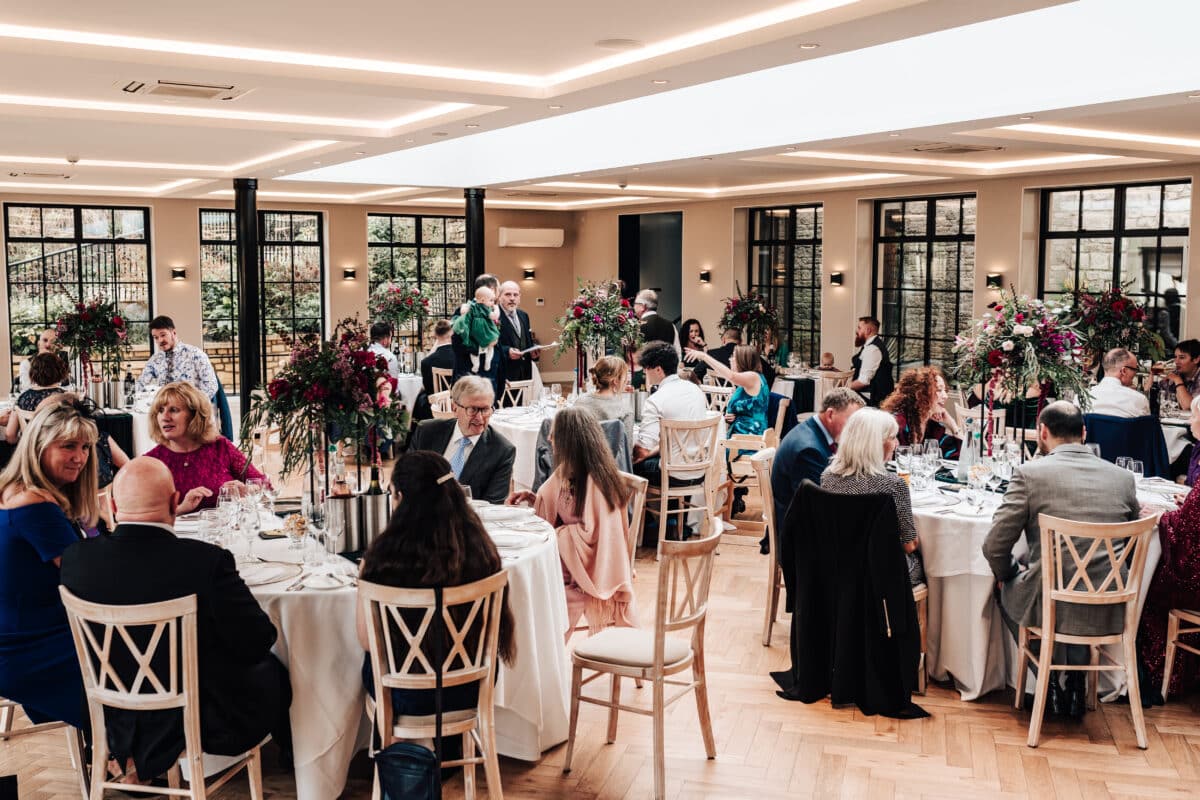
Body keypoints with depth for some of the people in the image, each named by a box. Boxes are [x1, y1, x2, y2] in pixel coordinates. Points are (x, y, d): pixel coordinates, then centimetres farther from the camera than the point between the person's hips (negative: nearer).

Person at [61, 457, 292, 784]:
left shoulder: (76, 557, -13)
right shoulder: (207, 561, -27)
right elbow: (257, 642, -18)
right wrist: (269, 629, 4)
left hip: (119, 723, 5)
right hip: (206, 723, -4)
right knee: (272, 669, 22)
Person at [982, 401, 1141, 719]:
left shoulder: (1029, 473, -10)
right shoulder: (1123, 477, 3)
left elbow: (994, 546, -10)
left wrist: (1007, 573, 11)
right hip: (1110, 612, 4)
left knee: (1008, 591, 30)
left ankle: (1048, 684, 29)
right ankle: (1076, 686, 36)